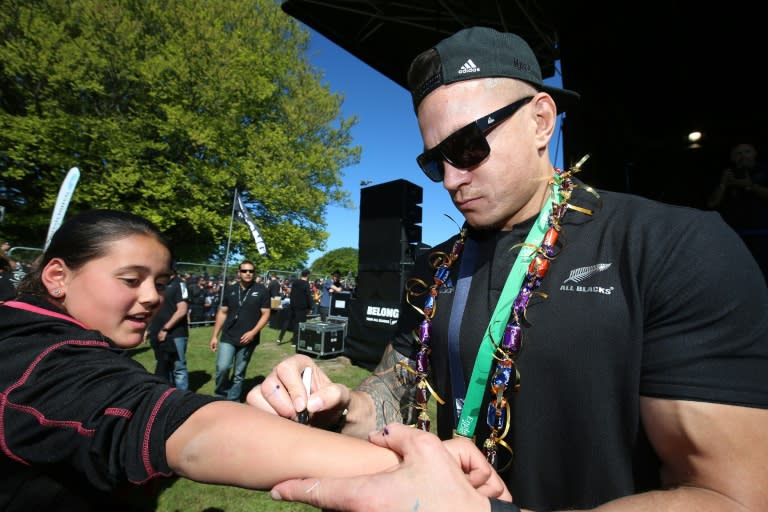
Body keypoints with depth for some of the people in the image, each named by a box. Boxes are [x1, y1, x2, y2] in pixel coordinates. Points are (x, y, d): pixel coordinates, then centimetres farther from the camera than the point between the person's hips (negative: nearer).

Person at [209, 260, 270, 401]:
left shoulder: (261, 291, -3)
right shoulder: (230, 290, 5)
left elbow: (265, 314, -4)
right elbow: (222, 313, 9)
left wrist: (253, 332, -15)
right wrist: (214, 336, 7)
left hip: (248, 339, -1)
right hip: (228, 337, 1)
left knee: (239, 374, 9)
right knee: (223, 367, -11)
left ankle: (232, 402, 26)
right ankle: (220, 396, 15)